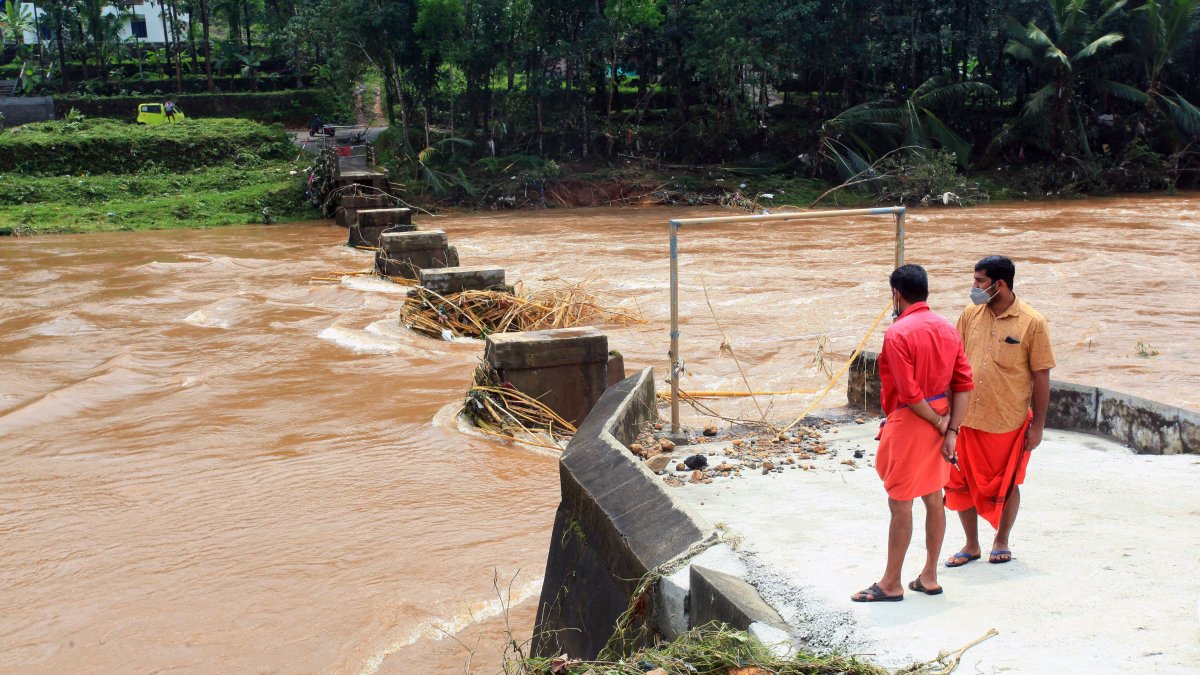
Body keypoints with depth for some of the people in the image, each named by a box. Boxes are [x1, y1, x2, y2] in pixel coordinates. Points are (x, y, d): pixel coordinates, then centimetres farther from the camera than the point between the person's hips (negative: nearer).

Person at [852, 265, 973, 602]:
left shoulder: (897, 333, -17)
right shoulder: (947, 329, 5)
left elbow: (909, 394, -22)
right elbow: (964, 383, 3)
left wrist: (938, 423, -8)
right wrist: (951, 430, -1)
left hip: (909, 423, -8)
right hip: (939, 426, 8)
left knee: (900, 504, 1)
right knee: (933, 498, 15)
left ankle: (891, 584, 11)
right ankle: (929, 577, 25)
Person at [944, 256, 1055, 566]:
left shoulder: (1032, 323, -9)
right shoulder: (970, 315, 2)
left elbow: (1041, 375, -7)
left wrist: (1038, 425, -8)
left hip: (1011, 421, -4)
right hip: (969, 418, 4)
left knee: (1007, 484, 11)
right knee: (962, 483, 9)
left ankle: (1002, 541, 32)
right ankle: (972, 545, 25)